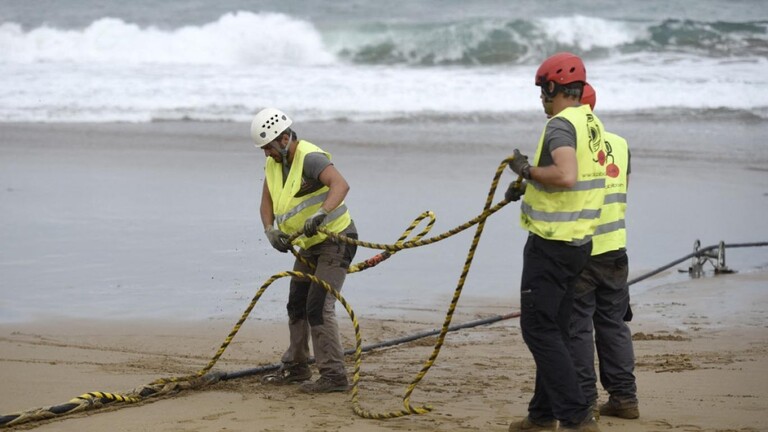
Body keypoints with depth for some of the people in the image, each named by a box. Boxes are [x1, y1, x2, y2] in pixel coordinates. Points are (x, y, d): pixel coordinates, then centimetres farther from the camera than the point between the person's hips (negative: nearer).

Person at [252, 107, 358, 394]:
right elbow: (267, 202, 6)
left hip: (335, 241, -10)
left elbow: (341, 185, -42)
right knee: (296, 306, 17)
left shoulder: (310, 158, -25)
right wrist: (270, 231, -14)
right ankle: (295, 368, 31)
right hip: (308, 246, 10)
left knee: (319, 306, -17)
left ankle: (334, 376, -14)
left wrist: (319, 215, -56)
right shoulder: (274, 163, 3)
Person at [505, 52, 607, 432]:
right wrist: (530, 183, 20)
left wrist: (528, 169, -18)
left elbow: (566, 175, -33)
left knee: (539, 329, -6)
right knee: (554, 329, 17)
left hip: (552, 244, -9)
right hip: (579, 242, 9)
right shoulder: (592, 124, 12)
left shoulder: (561, 124, -17)